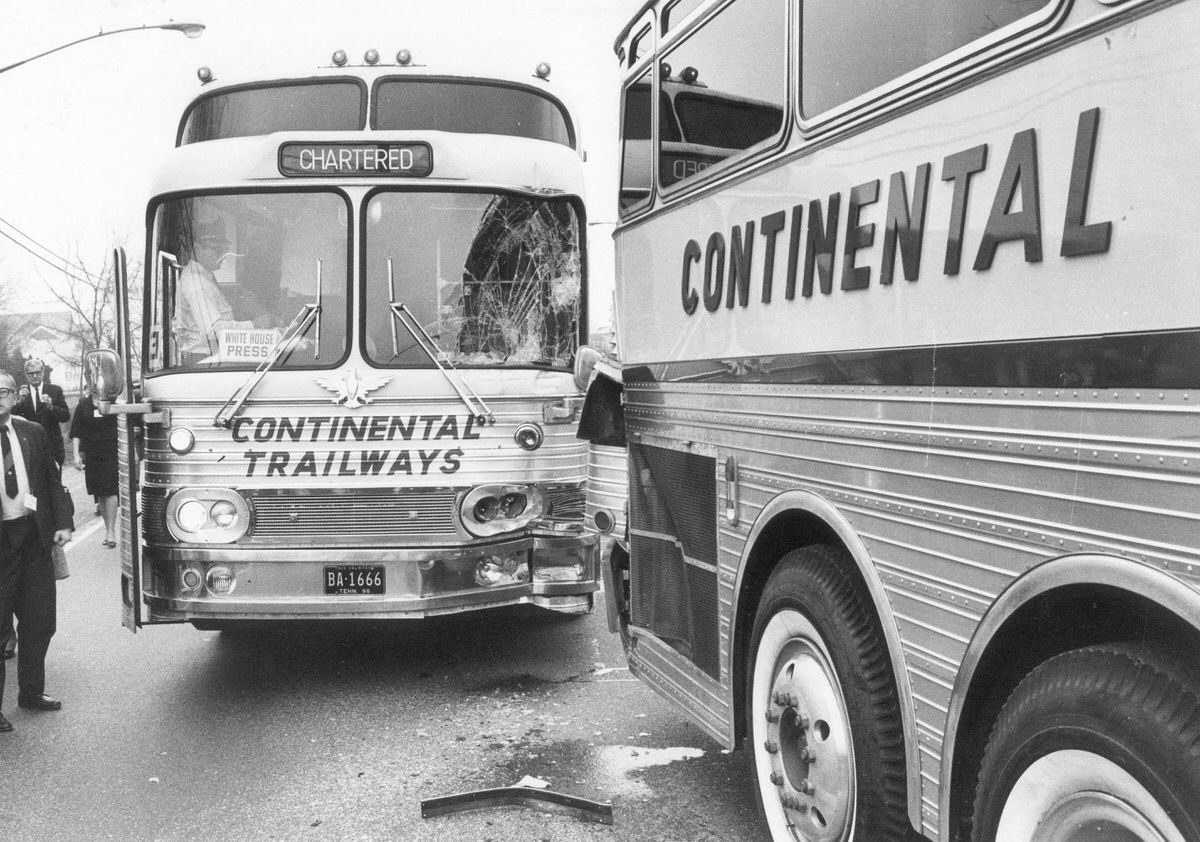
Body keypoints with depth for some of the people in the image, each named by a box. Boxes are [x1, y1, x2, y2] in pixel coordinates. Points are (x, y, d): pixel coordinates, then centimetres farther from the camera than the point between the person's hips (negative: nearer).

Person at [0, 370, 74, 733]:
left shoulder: (33, 432, 7)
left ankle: (31, 692, 26)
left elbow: (53, 479, 10)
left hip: (35, 535, 4)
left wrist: (63, 522, 2)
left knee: (40, 620, 10)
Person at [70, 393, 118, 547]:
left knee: (110, 490, -10)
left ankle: (111, 531, -8)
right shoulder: (83, 406, 4)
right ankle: (108, 527, 18)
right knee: (100, 493, 7)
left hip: (112, 452, -3)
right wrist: (76, 454, -1)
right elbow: (76, 432, 7)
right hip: (91, 454, 3)